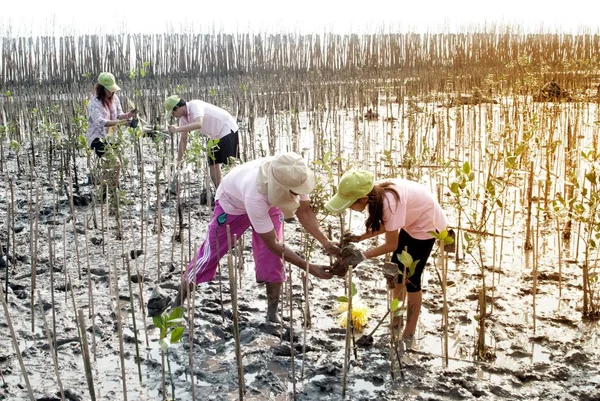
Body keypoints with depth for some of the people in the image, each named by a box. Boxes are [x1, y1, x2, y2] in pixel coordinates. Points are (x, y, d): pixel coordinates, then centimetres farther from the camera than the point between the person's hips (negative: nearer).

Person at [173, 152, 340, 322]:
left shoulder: (294, 177, -36)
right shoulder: (255, 195, -49)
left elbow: (304, 212, -19)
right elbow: (272, 243, -38)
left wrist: (325, 242, -30)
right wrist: (309, 267, -38)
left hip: (269, 202, 4)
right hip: (232, 201, -4)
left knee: (273, 256, -10)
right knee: (211, 252, 4)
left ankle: (272, 313, 4)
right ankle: (178, 302, 23)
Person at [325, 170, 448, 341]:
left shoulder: (389, 203, -39)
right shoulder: (375, 195, -16)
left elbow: (391, 245, -28)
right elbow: (385, 225, -2)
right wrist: (359, 238, -13)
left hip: (427, 223, -8)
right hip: (412, 220, 8)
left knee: (411, 278, -1)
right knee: (396, 269, 14)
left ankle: (408, 334, 15)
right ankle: (395, 320, 33)